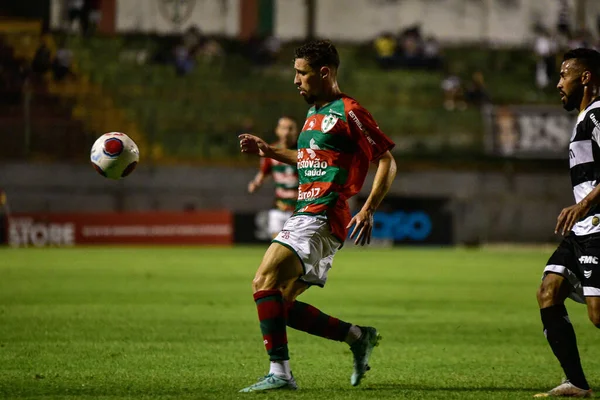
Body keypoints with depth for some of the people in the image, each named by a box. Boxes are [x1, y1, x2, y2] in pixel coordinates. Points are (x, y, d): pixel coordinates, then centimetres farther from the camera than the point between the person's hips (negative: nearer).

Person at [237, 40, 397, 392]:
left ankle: (280, 373, -26)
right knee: (282, 306, 6)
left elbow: (387, 161, -8)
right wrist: (268, 151, 26)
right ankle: (359, 337, 16)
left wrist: (369, 210, -17)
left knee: (265, 281, -23)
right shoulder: (315, 112, 20)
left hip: (322, 218, -10)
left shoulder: (348, 112, -8)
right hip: (306, 216, 10)